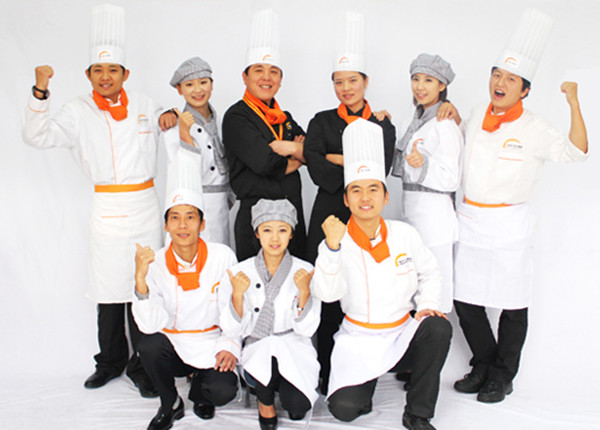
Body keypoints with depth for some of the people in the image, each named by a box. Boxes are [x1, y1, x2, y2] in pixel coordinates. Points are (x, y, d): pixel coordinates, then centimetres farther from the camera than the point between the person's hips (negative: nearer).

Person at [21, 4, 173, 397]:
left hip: (146, 206, 1)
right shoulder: (80, 111, 2)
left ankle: (142, 367, 15)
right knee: (109, 290, 6)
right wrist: (40, 92, -23)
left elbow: (165, 126, 27)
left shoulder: (143, 105, 9)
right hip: (107, 209, -1)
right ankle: (110, 361, 25)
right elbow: (38, 136, -11)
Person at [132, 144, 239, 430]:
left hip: (212, 346, -1)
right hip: (173, 346, 1)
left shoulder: (222, 257, -9)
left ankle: (199, 388, 14)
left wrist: (230, 346, -13)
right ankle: (170, 404, 1)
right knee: (149, 344, -30)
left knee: (224, 391, -27)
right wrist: (141, 280, -26)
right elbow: (152, 325, -17)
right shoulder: (155, 264, -8)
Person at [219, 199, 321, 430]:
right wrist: (237, 295, -22)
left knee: (297, 407, -22)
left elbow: (306, 329, -8)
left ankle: (285, 385, 15)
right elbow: (234, 330, -6)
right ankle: (265, 399, 1)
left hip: (294, 348, 0)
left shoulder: (304, 271, -5)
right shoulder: (240, 273, -4)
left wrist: (304, 292, -23)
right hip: (257, 348, 1)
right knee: (265, 349, -33)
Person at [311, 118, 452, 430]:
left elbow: (430, 273, 12)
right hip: (358, 340, -2)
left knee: (439, 328, -28)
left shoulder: (405, 234, -2)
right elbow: (325, 293, -21)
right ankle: (366, 381, 18)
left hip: (402, 334, 2)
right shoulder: (336, 242, -9)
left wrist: (428, 304, -5)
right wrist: (332, 247, -31)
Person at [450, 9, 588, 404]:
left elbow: (577, 151, -15)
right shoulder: (477, 116, 8)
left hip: (508, 225, -5)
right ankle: (484, 365, 29)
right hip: (470, 220, 5)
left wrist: (574, 104, -19)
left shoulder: (532, 129, -8)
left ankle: (502, 377, 22)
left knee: (512, 306, 5)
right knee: (465, 301, 9)